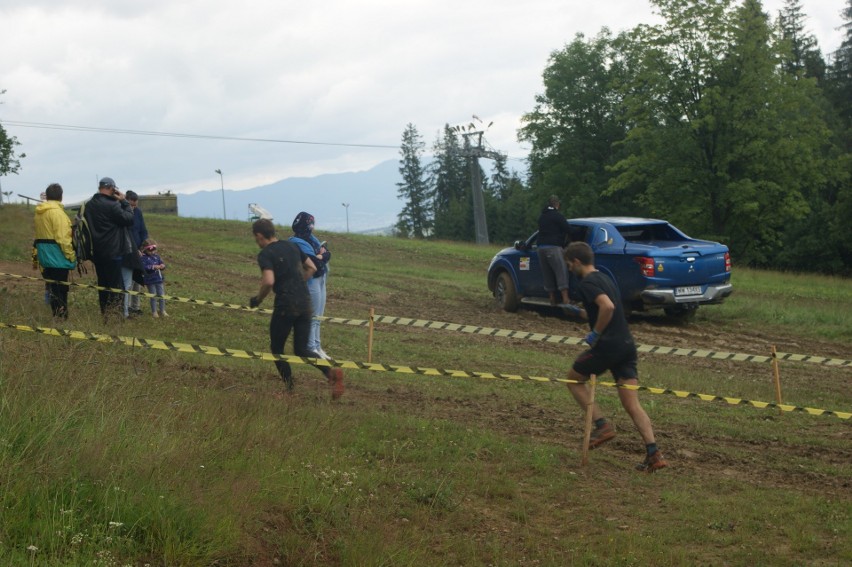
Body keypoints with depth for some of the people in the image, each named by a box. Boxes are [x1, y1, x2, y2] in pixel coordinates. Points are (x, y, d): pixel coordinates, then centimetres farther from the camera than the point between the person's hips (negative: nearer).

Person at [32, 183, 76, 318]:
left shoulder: (39, 212, 12)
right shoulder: (57, 211, -16)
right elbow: (62, 237, -20)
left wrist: (36, 255, 21)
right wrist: (71, 256, -15)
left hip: (44, 255, 9)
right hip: (57, 255, -9)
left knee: (52, 287, 15)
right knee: (60, 287, -5)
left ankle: (57, 314, 20)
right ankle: (61, 315, -5)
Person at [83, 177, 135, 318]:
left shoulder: (89, 205, 6)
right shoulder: (112, 205, -18)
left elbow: (86, 223, 15)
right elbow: (129, 219, -15)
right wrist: (124, 201, -6)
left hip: (97, 252, 8)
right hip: (113, 252, -8)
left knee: (102, 283, 16)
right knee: (116, 285, -2)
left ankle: (103, 311, 23)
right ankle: (113, 312, -5)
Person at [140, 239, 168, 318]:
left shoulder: (157, 256, 8)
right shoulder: (144, 258, -10)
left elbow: (161, 263, 7)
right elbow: (145, 268, -22)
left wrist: (162, 266, -17)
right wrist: (154, 267, -32)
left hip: (159, 279, 5)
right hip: (150, 281, -5)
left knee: (161, 295, 9)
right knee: (153, 297, 3)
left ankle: (162, 311, 20)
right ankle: (154, 312, 15)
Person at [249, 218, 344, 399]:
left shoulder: (265, 254, -8)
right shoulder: (291, 246, 14)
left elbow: (269, 282, -22)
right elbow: (312, 268, 18)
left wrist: (257, 299, -5)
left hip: (285, 305, -6)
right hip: (305, 303, 7)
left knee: (277, 348, 12)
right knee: (301, 350, 11)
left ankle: (290, 389, 8)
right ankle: (331, 372, -13)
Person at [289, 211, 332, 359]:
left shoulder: (312, 239, 13)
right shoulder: (298, 242, -15)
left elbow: (328, 254, 8)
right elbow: (314, 262, -22)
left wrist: (320, 255, -12)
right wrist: (322, 256, -4)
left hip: (320, 279, 10)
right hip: (311, 281, -9)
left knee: (317, 316, 15)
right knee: (312, 316, -6)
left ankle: (317, 346, 23)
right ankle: (311, 348, -1)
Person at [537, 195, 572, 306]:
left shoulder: (541, 216, 18)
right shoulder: (557, 215, -5)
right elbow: (566, 229, -6)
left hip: (541, 247, 7)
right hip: (553, 247, -7)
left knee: (547, 274, 10)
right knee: (561, 272, -10)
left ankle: (552, 299, 11)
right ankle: (565, 299, -20)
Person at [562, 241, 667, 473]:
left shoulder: (588, 283, -10)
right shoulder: (604, 278, 19)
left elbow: (608, 307, -27)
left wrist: (595, 333, -16)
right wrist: (582, 313, 33)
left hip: (608, 346, -8)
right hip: (627, 345, 8)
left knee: (574, 379, 16)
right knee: (632, 404, 4)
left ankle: (602, 425, 6)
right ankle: (654, 455, -5)